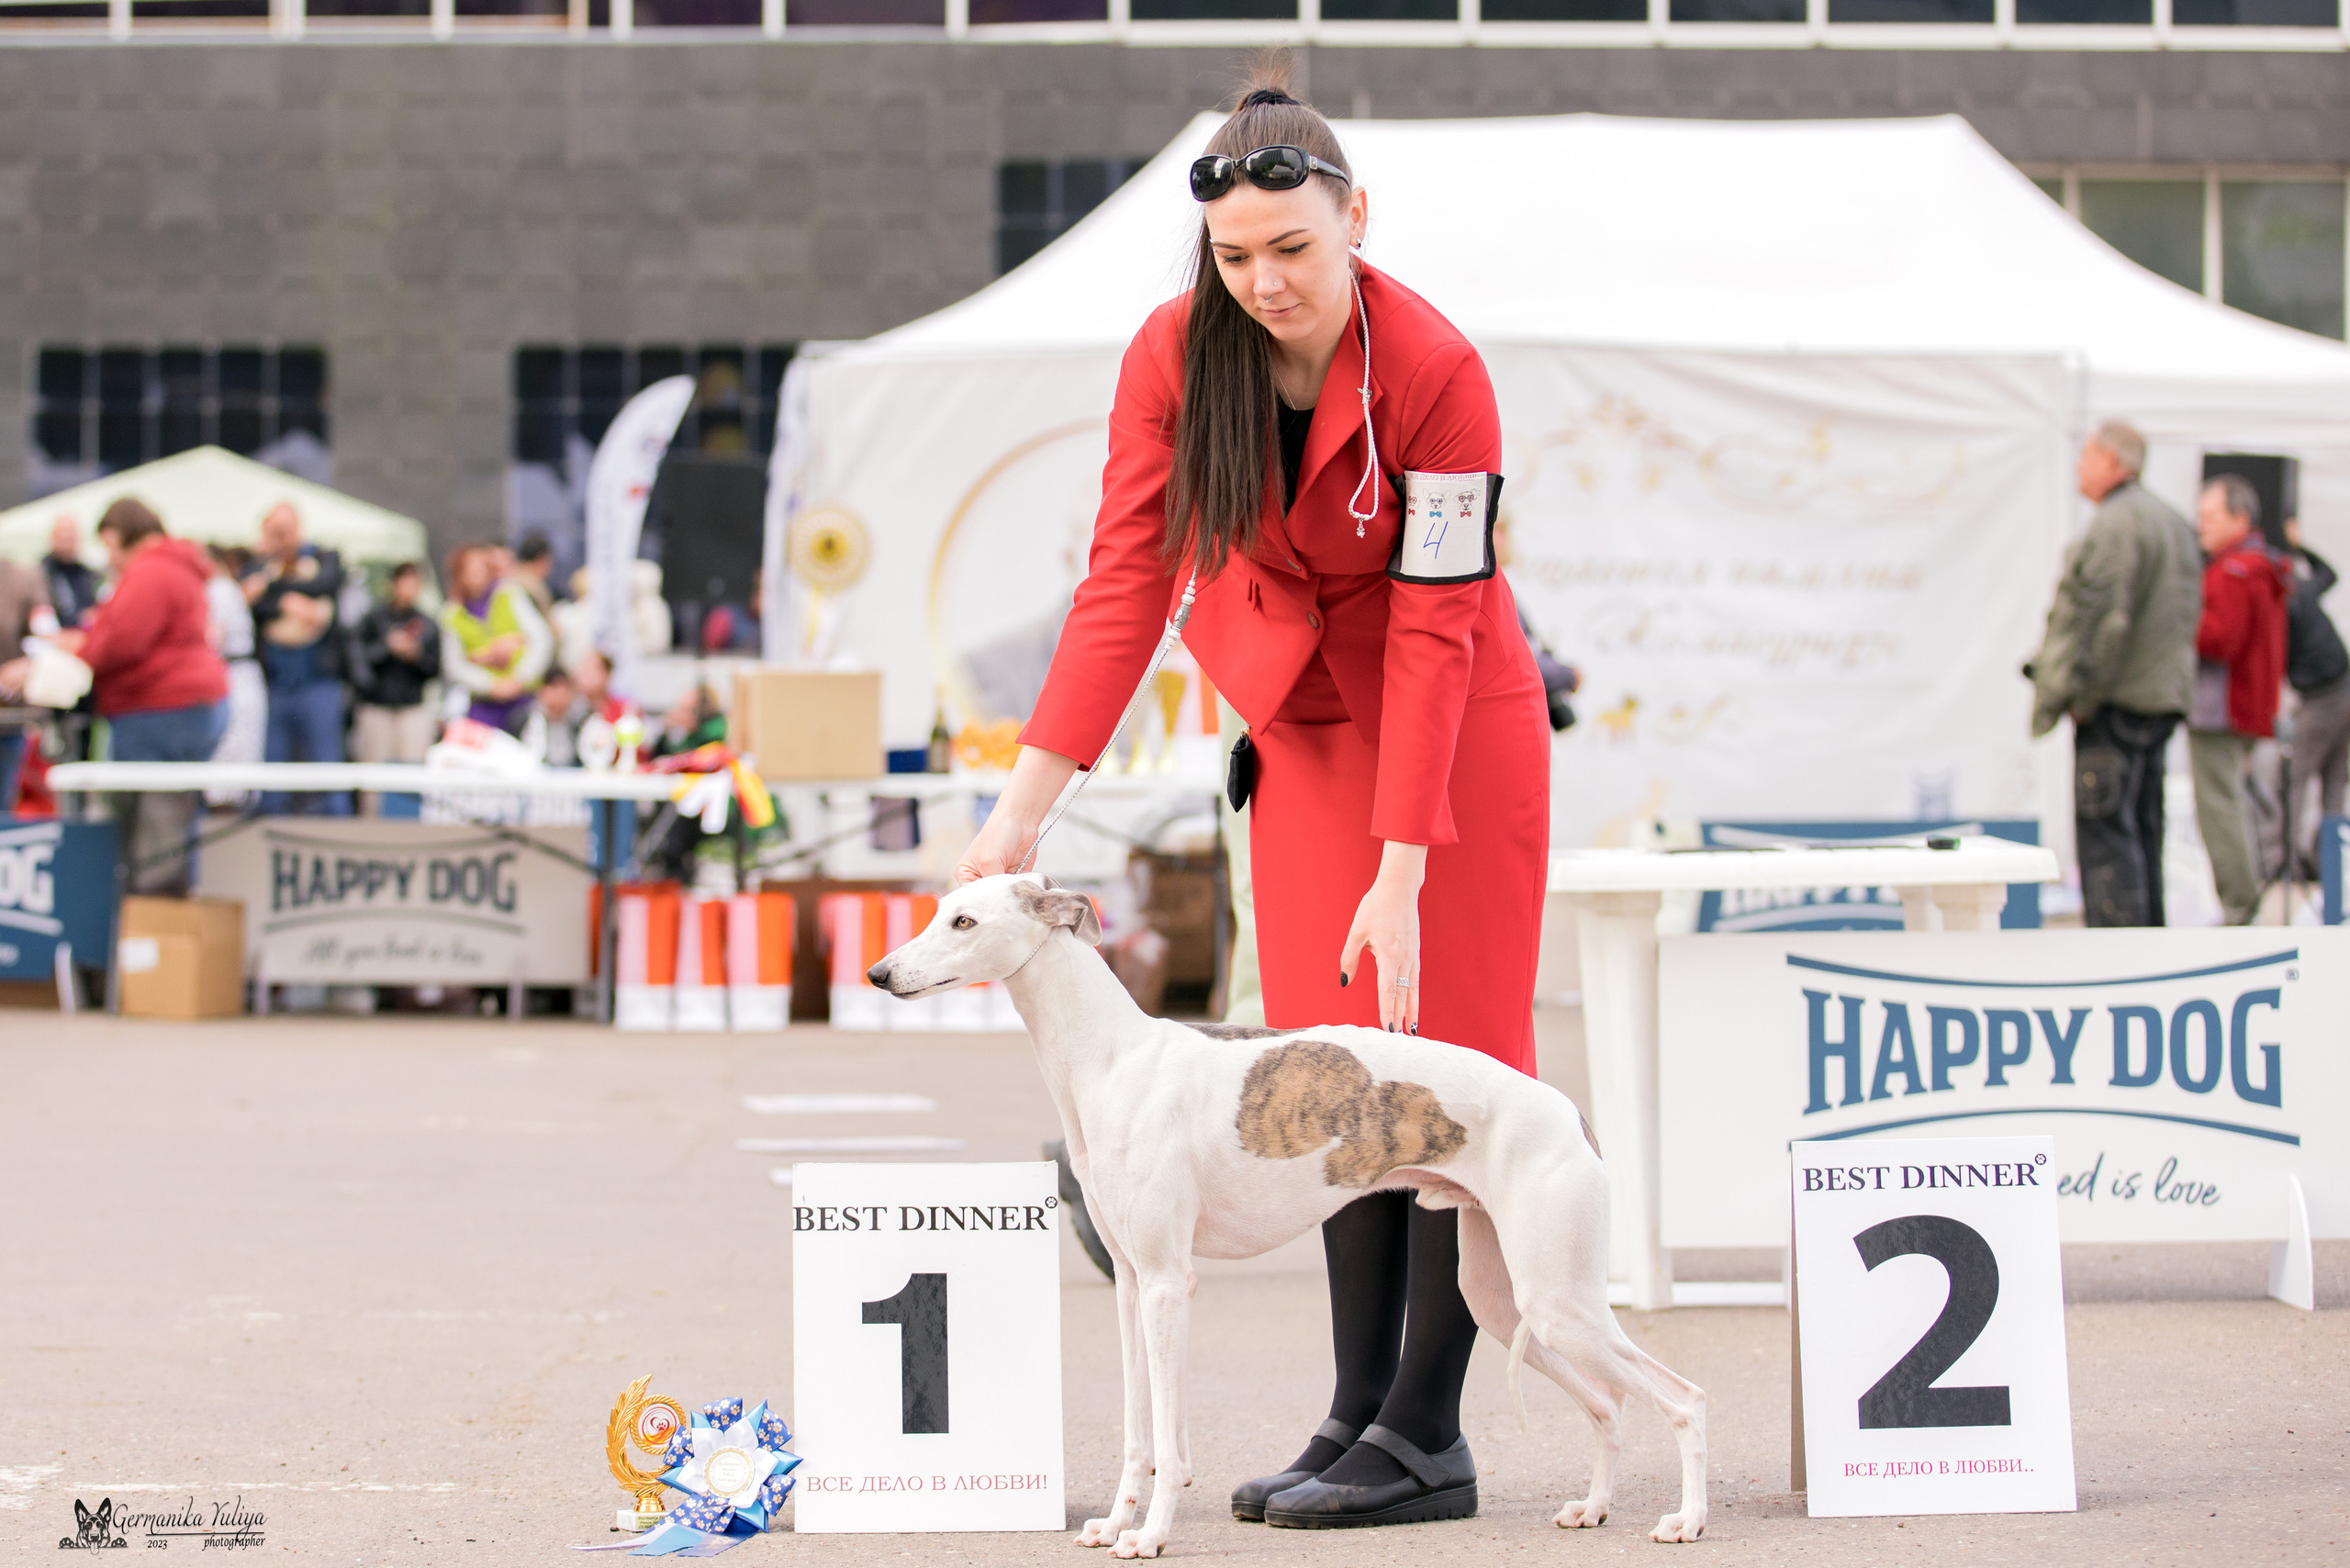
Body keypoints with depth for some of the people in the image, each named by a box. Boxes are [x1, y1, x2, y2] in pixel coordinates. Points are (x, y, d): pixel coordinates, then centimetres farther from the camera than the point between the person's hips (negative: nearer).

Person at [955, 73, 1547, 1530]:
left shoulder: (1434, 370, -25)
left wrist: (1402, 870, -27)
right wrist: (1028, 801, -21)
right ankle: (1360, 1418, 9)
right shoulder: (1177, 354, -13)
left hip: (1456, 725, -5)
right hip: (1304, 729, 5)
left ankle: (1426, 1437, -4)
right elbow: (1127, 577, -14)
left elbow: (1434, 629, -24)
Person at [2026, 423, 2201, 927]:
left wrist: (2064, 692, -15)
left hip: (2117, 699, -10)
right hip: (2162, 696, 10)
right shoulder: (2173, 522, 17)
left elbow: (2102, 618, -21)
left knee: (2106, 832, -10)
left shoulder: (2116, 525, -14)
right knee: (2142, 829, 14)